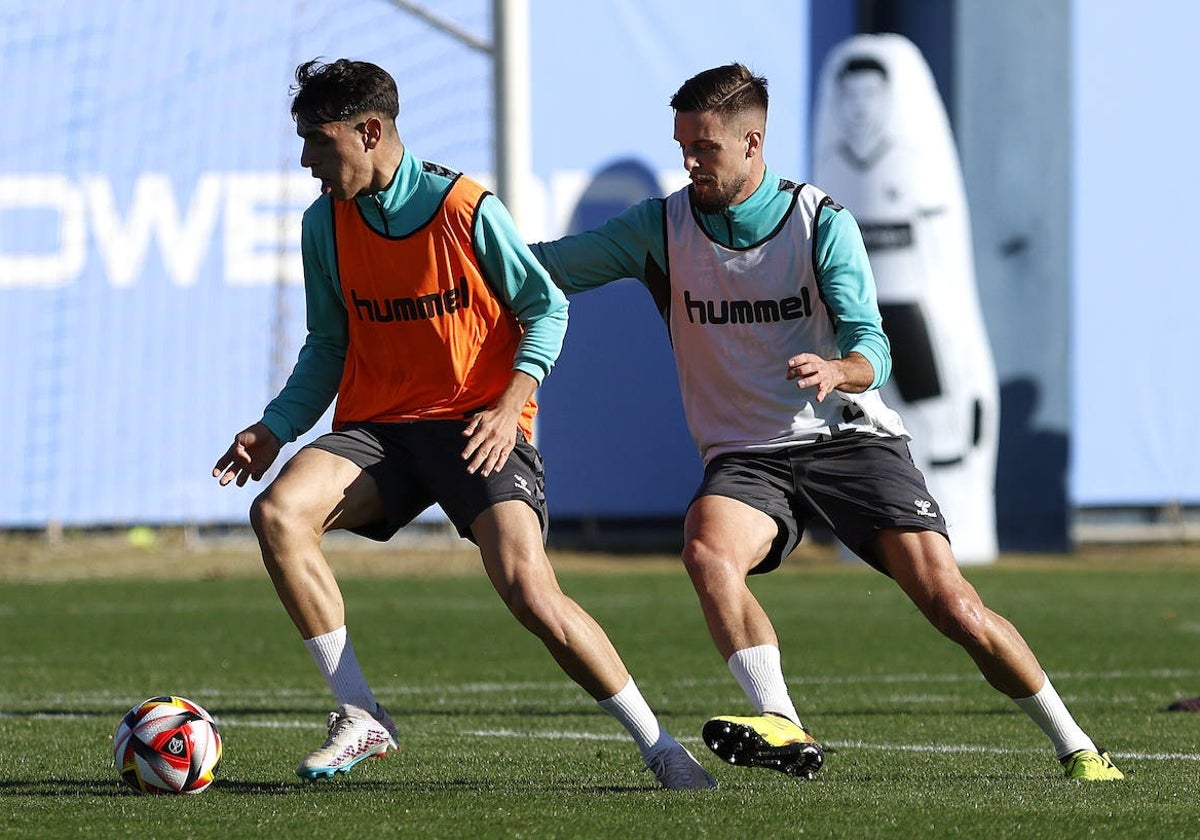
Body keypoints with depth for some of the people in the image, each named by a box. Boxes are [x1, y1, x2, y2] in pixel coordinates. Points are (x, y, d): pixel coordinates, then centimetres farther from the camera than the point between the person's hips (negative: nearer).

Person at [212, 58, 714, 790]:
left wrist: (510, 406, -15)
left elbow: (547, 308, -1)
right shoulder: (325, 223, 4)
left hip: (476, 426, -5)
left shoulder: (467, 209, -11)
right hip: (377, 427, 5)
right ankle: (361, 718, -15)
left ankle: (659, 745, -7)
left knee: (530, 591, -22)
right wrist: (275, 430, 4)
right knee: (278, 512, -23)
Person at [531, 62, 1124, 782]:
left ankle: (1074, 745, 2)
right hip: (745, 455, 2)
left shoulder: (822, 221, -5)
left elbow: (872, 350, -13)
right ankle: (784, 730, -38)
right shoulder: (662, 228, 1)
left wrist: (837, 371, -36)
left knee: (951, 605, -13)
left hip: (851, 436, -2)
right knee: (709, 552, -33)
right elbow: (545, 266, 5)